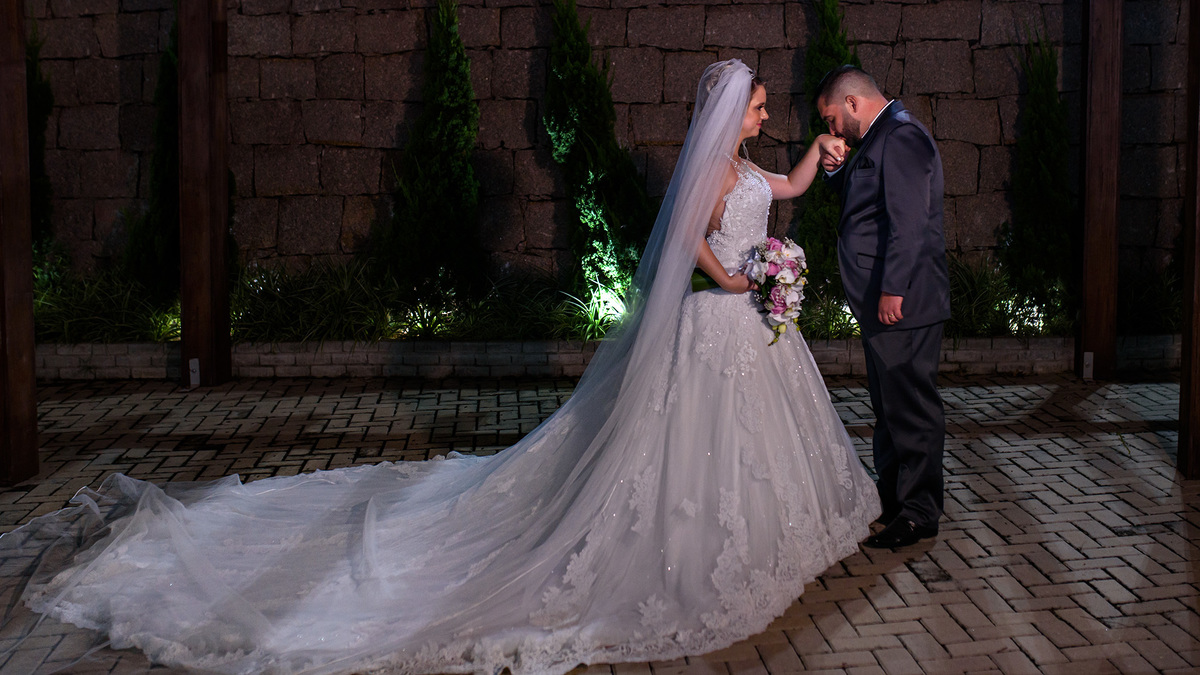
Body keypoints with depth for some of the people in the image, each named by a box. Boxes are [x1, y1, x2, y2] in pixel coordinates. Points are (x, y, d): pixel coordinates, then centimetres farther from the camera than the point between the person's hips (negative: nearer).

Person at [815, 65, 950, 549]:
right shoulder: (881, 138, 17)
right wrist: (836, 171, 7)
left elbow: (909, 220, -23)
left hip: (902, 300, -11)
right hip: (882, 299, 11)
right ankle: (892, 496, 29)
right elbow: (860, 199, 25)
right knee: (890, 404, 18)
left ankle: (919, 513, 6)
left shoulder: (901, 137, -15)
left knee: (911, 405, -3)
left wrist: (893, 289, -25)